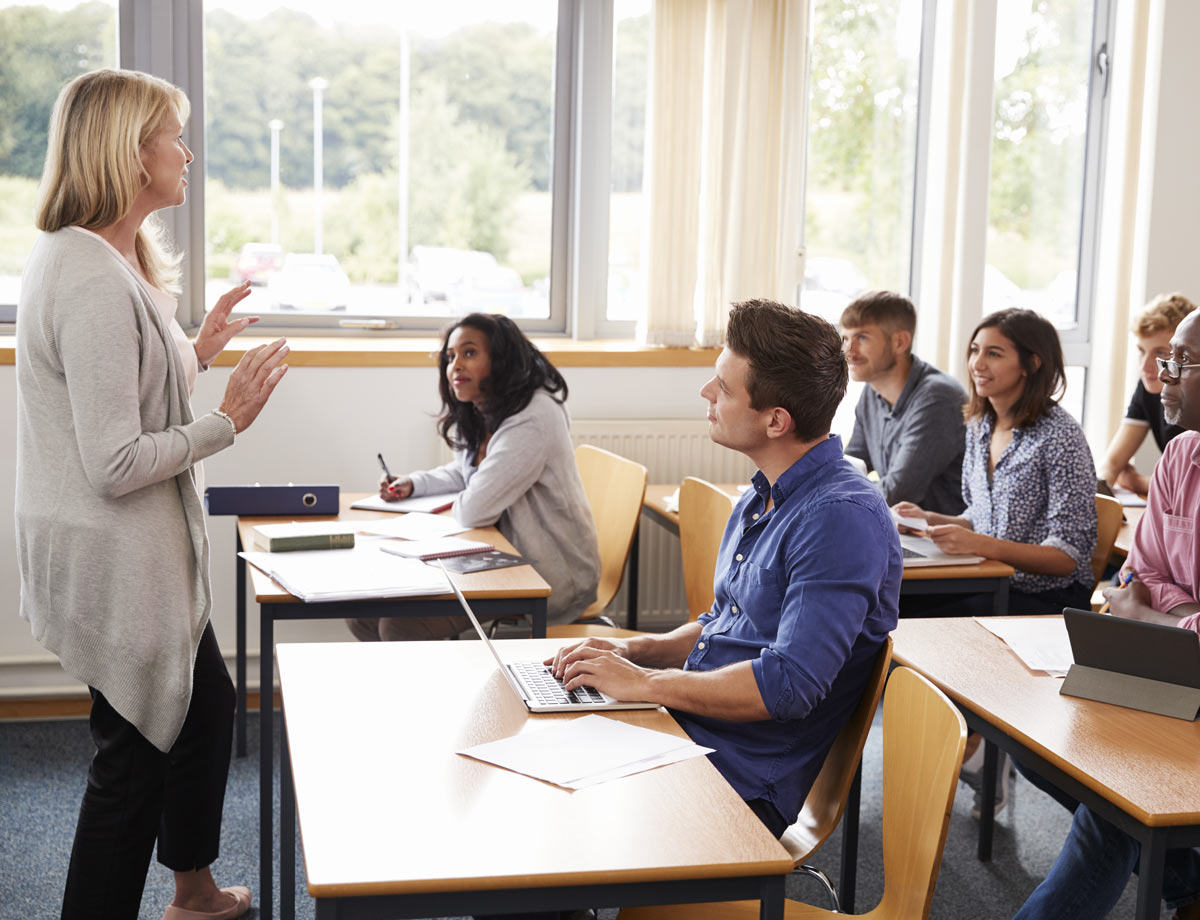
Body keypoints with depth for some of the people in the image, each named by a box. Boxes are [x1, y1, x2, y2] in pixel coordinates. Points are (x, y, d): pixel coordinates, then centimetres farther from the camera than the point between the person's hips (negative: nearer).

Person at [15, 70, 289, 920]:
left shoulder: (99, 262, 9)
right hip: (115, 563, -11)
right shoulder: (94, 284, -25)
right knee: (134, 755, 3)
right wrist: (228, 421, -18)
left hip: (141, 555, 11)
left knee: (207, 703, 24)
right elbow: (116, 463, -27)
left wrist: (196, 353, 13)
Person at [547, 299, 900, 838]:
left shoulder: (843, 517, -20)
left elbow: (789, 686, -27)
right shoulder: (760, 500, 12)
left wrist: (644, 682, -18)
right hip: (684, 733, 9)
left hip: (743, 784, -9)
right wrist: (637, 650, 5)